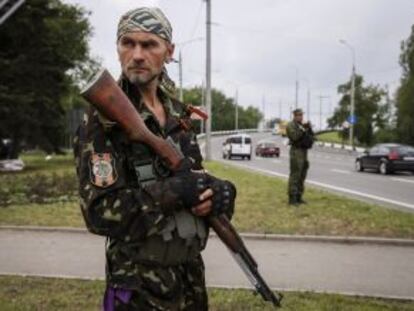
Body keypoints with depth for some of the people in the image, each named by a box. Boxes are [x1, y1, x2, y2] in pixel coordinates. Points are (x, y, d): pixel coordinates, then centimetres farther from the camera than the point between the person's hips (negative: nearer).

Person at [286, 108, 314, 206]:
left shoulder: (303, 125, 18)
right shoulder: (291, 125, -6)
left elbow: (311, 136, 11)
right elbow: (294, 137, -20)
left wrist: (309, 128, -5)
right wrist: (302, 129, -22)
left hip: (304, 151, 9)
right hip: (296, 151, -8)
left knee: (302, 175, 10)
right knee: (295, 175, -10)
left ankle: (299, 197, 16)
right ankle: (292, 198, -8)